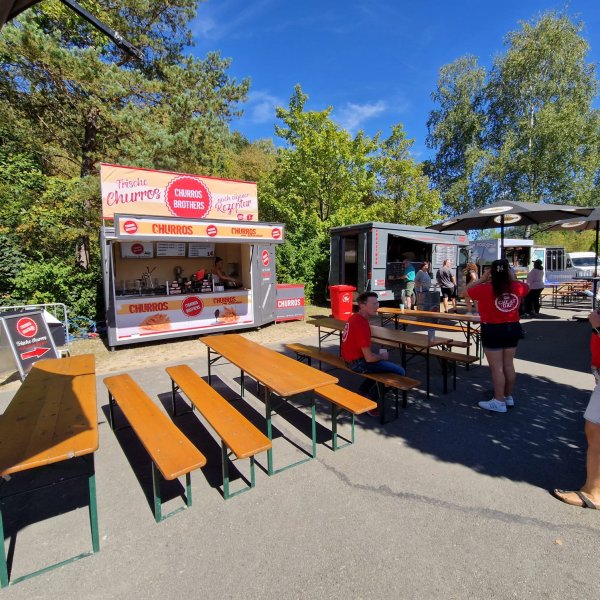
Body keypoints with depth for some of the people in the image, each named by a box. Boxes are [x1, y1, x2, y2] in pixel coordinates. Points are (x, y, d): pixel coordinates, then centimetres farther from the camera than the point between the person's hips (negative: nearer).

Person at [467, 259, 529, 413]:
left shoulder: (486, 289, -18)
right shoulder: (517, 287, -3)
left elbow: (468, 290, 0)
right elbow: (525, 286, 21)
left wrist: (482, 278, 1)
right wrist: (512, 278, 13)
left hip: (492, 330, -6)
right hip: (512, 328, 6)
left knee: (497, 368, 3)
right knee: (508, 365, 17)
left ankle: (499, 402, 11)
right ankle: (508, 397, 32)